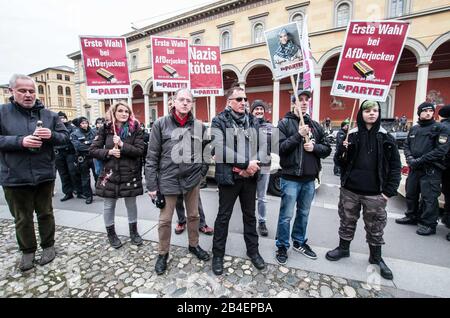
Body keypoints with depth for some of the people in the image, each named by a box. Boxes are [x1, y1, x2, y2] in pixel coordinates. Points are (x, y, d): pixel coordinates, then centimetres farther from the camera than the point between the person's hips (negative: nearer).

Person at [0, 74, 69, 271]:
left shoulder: (48, 115, 4)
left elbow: (65, 137, 4)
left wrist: (51, 135, -16)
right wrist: (20, 141, -20)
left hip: (44, 175, 1)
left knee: (45, 213, 15)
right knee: (22, 218, 13)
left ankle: (48, 246, 32)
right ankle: (27, 250, 32)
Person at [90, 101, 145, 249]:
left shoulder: (135, 128, -4)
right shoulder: (105, 128, -1)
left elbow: (140, 150, -11)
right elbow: (93, 150, 1)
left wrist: (122, 145, -21)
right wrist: (108, 152, -15)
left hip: (130, 173, -1)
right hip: (110, 173, 1)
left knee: (131, 204, 12)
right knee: (109, 205, 12)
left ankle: (133, 231, 33)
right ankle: (111, 233, 34)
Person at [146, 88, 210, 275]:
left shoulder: (198, 125, 2)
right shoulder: (161, 124, -6)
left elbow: (205, 151, 12)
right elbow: (152, 156, -6)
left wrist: (201, 171, 2)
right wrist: (151, 184, -7)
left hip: (193, 179, 3)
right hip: (168, 180, -2)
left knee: (193, 215, 18)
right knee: (165, 219, 11)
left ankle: (194, 245, 41)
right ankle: (163, 253, 34)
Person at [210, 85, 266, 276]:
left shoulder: (253, 121, 9)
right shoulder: (219, 121, -5)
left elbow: (261, 145, 5)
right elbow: (220, 149, -19)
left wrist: (251, 166, -12)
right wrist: (246, 163, -21)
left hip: (249, 176, 4)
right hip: (229, 176, -4)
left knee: (250, 215, 18)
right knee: (223, 217, 9)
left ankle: (253, 251, 37)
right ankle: (218, 255, 28)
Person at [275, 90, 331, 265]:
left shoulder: (315, 125, 11)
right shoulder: (284, 123, -4)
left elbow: (327, 149, 11)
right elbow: (279, 148, -14)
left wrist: (315, 147, -9)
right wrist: (298, 135, -20)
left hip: (309, 179, 5)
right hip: (290, 178, -5)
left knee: (304, 214, 18)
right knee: (286, 215, 3)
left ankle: (299, 242, 38)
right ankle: (282, 246, 23)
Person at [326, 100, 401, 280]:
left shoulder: (386, 138, 0)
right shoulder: (351, 135, 0)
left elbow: (395, 166, 1)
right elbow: (340, 161, 2)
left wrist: (389, 191, -5)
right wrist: (342, 149, -19)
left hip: (375, 192, 0)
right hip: (350, 189, 1)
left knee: (375, 227, 13)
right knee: (347, 221, 15)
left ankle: (376, 257, 34)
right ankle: (343, 248, 35)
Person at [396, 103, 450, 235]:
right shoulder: (414, 128, 14)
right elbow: (406, 145, 14)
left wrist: (420, 160, -16)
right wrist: (409, 158, -4)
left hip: (431, 169, -6)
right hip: (414, 168, 6)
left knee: (429, 198, -3)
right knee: (411, 194, 15)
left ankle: (429, 224, 10)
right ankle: (412, 216, 32)